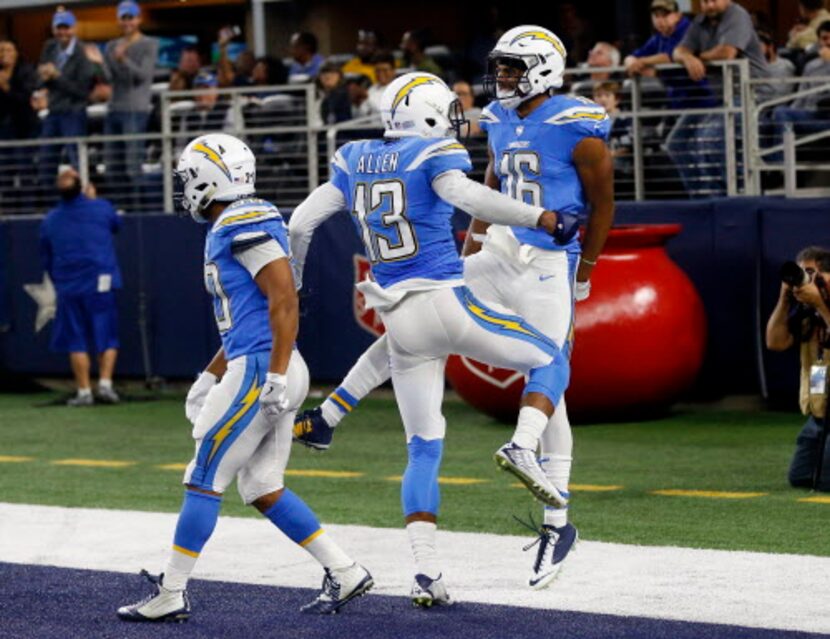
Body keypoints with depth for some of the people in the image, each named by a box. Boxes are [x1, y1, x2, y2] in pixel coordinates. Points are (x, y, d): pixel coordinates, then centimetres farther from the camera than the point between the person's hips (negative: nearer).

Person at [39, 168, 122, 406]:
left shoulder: (50, 220, 1)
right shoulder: (101, 208, -5)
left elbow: (46, 261, 10)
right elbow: (116, 225, 19)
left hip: (68, 289, 1)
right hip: (101, 285, -1)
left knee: (76, 342, 7)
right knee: (107, 338, 8)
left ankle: (84, 391, 4)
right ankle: (105, 383, -4)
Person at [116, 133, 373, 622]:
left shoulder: (243, 224, -12)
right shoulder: (231, 228, 19)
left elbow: (284, 299, -20)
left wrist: (276, 375, -23)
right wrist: (210, 379, 26)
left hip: (261, 370, -10)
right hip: (254, 370, 10)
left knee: (204, 481, -3)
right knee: (263, 488, 13)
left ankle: (171, 595, 1)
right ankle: (345, 572, 13)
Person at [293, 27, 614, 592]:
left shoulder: (576, 129, -14)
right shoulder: (502, 122, 8)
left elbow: (603, 204, -6)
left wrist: (583, 273, -2)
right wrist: (472, 245, 19)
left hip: (548, 270, -7)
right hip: (500, 257, 7)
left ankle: (559, 526, 4)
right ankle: (325, 422, 15)